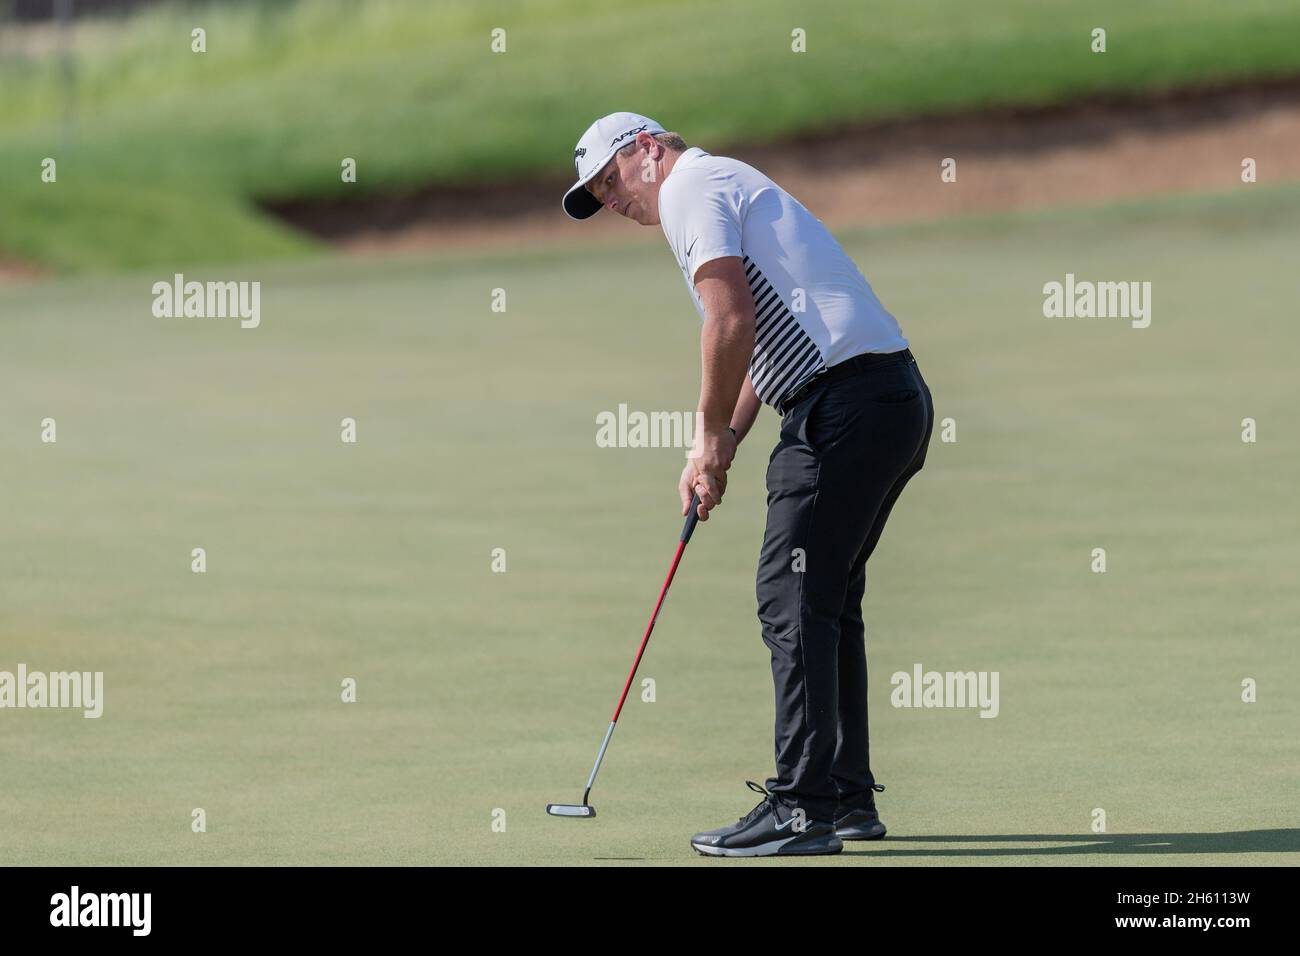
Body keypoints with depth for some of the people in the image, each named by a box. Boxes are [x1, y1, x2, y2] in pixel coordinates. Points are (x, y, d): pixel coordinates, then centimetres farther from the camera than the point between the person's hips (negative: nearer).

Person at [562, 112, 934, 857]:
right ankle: (850, 796, 19)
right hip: (897, 397, 10)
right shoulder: (732, 186, 28)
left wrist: (712, 436, -6)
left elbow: (732, 320, -17)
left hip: (845, 401, -10)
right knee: (831, 599, 16)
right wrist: (720, 449, 18)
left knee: (794, 599, -8)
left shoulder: (691, 187, -3)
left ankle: (802, 808, -10)